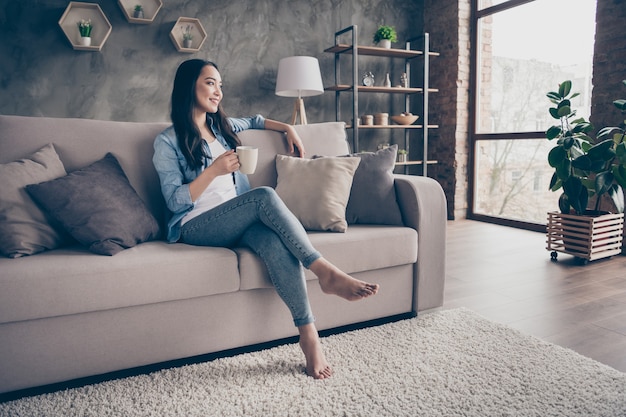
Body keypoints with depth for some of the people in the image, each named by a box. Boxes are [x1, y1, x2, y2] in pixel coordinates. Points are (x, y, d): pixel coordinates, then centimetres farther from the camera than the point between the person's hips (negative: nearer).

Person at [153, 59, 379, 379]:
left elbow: (254, 121, 41)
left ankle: (309, 334, -34)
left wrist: (288, 128, 25)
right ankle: (326, 272, -34)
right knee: (266, 196, -33)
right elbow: (175, 202, -6)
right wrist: (214, 170, -17)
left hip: (237, 221, 5)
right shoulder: (168, 141, 3)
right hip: (195, 227, -4)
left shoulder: (222, 126, 20)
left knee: (276, 243, -33)